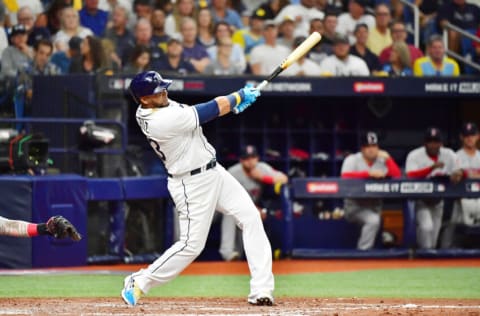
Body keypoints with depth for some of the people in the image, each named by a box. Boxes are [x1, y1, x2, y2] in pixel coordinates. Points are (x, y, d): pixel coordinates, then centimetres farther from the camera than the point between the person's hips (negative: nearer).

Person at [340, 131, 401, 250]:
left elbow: (397, 176, -4)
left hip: (375, 206, 6)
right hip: (355, 205, -6)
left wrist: (387, 158, -10)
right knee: (373, 220, -29)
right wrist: (369, 173, -26)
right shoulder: (352, 160, -3)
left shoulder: (382, 161, 8)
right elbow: (346, 177, -22)